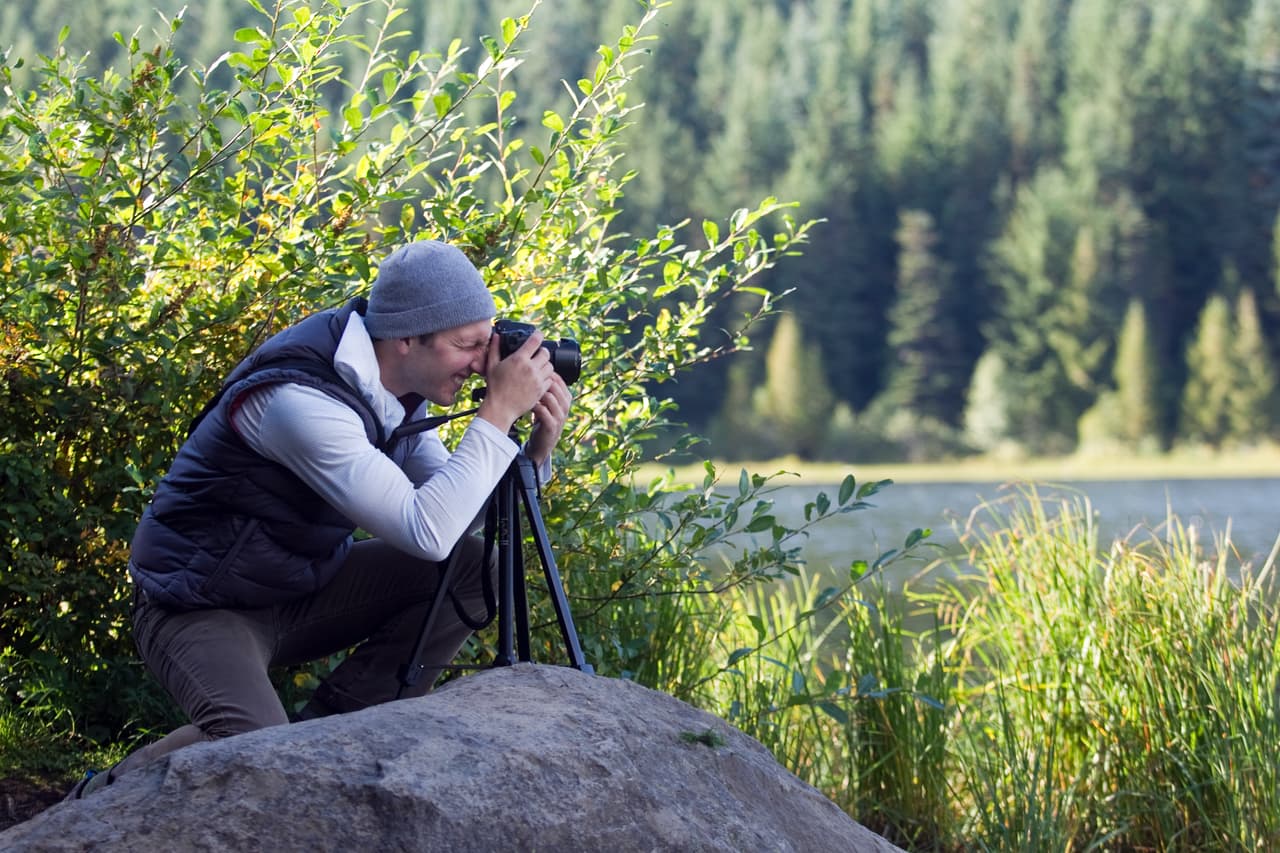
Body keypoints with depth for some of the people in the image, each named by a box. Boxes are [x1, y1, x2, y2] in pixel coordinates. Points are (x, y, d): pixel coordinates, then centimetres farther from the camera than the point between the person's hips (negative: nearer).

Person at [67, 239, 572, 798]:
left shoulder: (398, 390, -3)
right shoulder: (300, 398, -31)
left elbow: (459, 516, 4)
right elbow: (426, 531, -36)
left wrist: (535, 451, -13)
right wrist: (499, 413, -31)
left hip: (302, 587, 9)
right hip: (202, 605, -9)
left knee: (472, 566, -6)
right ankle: (104, 798, -3)